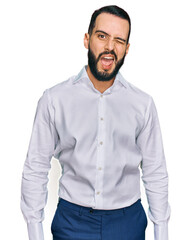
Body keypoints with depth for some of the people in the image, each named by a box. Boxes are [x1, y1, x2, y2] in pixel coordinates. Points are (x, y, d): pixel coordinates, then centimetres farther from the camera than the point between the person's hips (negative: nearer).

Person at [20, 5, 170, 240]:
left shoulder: (143, 104, -2)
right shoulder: (54, 99, -7)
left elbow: (155, 174, 3)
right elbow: (35, 171, -3)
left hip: (128, 221, 2)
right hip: (72, 220, -1)